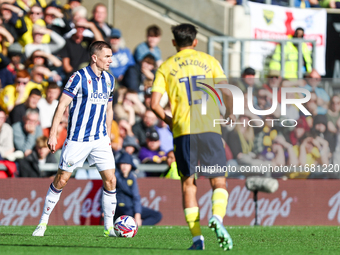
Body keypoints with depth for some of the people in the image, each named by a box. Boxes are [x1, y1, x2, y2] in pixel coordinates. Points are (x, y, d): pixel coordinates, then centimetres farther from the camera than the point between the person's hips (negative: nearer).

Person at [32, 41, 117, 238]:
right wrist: (53, 134, -16)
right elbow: (62, 105, -12)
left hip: (100, 139, 5)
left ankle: (109, 227, 4)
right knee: (61, 180, 0)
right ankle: (43, 222, 14)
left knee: (110, 180, -5)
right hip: (77, 139, -5)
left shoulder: (109, 80, 8)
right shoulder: (79, 77, -10)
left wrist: (108, 136, 18)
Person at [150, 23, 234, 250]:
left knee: (188, 184, 9)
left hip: (183, 131, 0)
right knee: (219, 182, 6)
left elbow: (154, 104, 1)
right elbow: (226, 92, 0)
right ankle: (217, 217, -23)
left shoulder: (166, 67, 10)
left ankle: (197, 237, -1)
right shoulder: (209, 61, 10)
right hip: (210, 128, 0)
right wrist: (231, 115, 17)